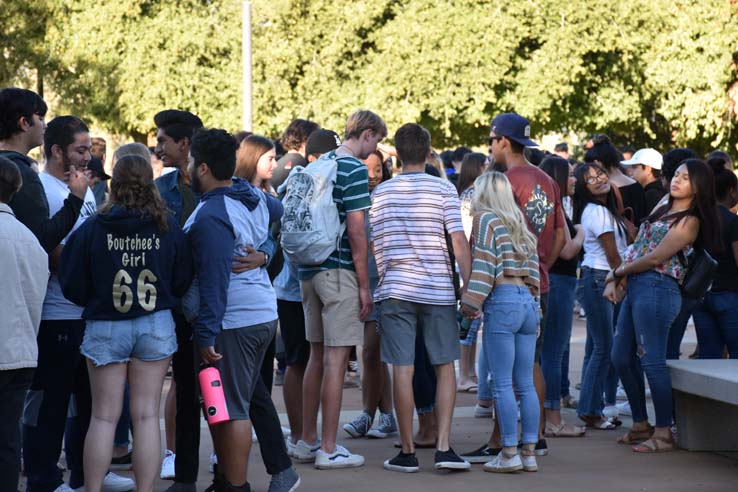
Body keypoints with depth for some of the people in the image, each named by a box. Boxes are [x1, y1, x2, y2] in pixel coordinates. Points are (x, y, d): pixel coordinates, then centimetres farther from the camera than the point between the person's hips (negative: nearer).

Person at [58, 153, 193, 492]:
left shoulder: (91, 229, -9)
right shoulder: (168, 228, -5)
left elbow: (72, 286, -2)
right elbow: (183, 282, 4)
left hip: (105, 327, -1)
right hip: (156, 325, 1)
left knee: (104, 417, 6)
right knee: (146, 416, 5)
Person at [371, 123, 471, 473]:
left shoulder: (381, 192, 7)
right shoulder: (442, 189, -1)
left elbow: (371, 246, 12)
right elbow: (458, 241, -7)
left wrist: (373, 287, 24)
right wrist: (469, 286, -3)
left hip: (394, 289, 1)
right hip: (438, 288, -1)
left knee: (402, 370, 1)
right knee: (445, 367, 8)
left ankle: (407, 452, 4)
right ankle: (443, 447, 0)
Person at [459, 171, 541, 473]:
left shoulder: (486, 219, 0)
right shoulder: (520, 225, 21)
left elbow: (484, 263, -9)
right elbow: (533, 266, 18)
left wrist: (471, 301, -10)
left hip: (502, 301, -7)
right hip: (528, 301, 7)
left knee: (503, 383, -6)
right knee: (525, 384, 7)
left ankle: (510, 453, -8)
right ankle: (529, 453, 6)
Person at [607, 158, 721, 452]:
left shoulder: (689, 221, -8)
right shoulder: (663, 211, 19)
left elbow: (655, 257, -13)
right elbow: (637, 249, 14)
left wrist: (618, 273, -2)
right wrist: (616, 280, 1)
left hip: (657, 288, -9)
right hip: (635, 287, 9)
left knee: (651, 360, -9)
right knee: (622, 358, 11)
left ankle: (663, 433, -4)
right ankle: (640, 425, 22)